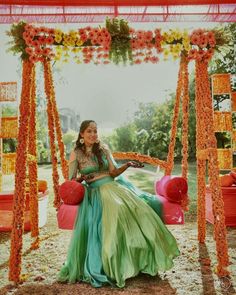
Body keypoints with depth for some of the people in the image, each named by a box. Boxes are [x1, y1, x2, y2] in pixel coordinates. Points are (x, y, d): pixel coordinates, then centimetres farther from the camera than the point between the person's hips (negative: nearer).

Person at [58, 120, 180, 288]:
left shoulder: (103, 149, 12)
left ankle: (146, 256, -8)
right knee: (117, 210, -33)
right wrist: (82, 178, -19)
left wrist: (127, 165, -8)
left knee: (137, 205, -21)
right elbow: (71, 181, 2)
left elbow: (113, 172, 9)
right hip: (96, 192, -4)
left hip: (113, 186, 4)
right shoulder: (76, 154, 3)